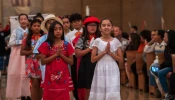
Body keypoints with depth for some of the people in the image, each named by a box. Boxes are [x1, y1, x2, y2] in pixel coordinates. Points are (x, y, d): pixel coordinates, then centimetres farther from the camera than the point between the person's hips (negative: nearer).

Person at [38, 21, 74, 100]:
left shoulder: (67, 45, 4)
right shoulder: (46, 45, 0)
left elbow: (71, 62, 3)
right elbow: (43, 62, -6)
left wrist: (61, 55, -11)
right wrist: (55, 54, -14)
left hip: (63, 77, 1)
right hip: (50, 77, -1)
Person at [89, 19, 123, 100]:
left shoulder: (116, 41, 3)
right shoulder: (97, 41, 0)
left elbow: (120, 59, 3)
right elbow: (93, 59, -3)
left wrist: (110, 53, -9)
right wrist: (104, 52, -11)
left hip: (112, 70, 0)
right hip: (101, 70, 0)